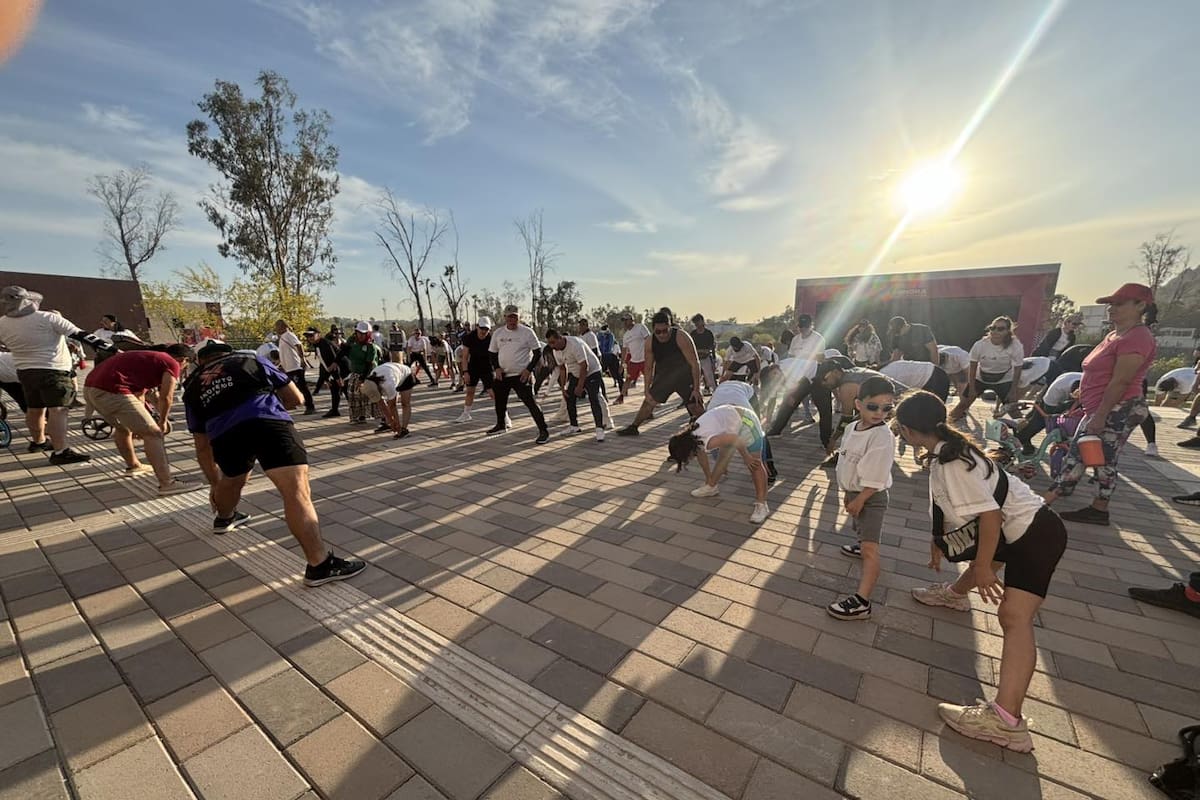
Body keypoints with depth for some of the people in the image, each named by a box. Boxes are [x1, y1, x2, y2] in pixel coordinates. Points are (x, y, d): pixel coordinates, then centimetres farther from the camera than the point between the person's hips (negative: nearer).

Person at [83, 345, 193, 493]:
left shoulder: (148, 357, 28)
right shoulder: (172, 364, 2)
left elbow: (139, 393, 37)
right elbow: (165, 398, -5)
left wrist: (140, 422, 45)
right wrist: (162, 421, 12)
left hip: (90, 387, 10)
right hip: (112, 391, -10)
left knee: (122, 428, 31)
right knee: (153, 434, -6)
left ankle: (133, 466, 50)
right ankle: (167, 484, -9)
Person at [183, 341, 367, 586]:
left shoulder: (192, 387, 34)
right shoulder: (253, 360, 31)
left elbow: (202, 446, 35)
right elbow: (296, 398, 28)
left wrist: (215, 483, 47)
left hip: (224, 435, 3)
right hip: (269, 423, -3)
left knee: (230, 481, 36)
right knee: (297, 492, -11)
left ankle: (224, 519, 65)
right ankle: (320, 565, -20)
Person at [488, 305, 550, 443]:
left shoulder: (527, 332, -8)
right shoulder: (497, 333, 5)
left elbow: (538, 352, -7)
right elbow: (492, 353, 15)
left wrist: (529, 369, -15)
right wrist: (496, 368, -1)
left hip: (522, 375, -6)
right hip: (502, 375, 6)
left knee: (530, 402, -12)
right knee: (499, 401, 20)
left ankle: (543, 431, -5)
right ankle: (501, 425, 43)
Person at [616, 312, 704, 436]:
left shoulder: (681, 337, -27)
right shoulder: (650, 342, -14)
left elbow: (695, 363, -25)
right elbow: (649, 368, -4)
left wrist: (696, 389, -27)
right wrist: (647, 391, -6)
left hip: (684, 376, -4)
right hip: (663, 376, 4)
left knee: (697, 408, -13)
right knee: (649, 401, 9)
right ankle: (633, 427, 25)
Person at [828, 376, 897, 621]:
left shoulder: (883, 436, -23)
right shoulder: (852, 428, 1)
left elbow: (876, 478, -23)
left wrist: (859, 499, -18)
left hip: (872, 496, -8)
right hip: (854, 491, 8)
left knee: (870, 547, -12)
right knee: (861, 528, 34)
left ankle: (862, 601, -15)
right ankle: (862, 546, 63)